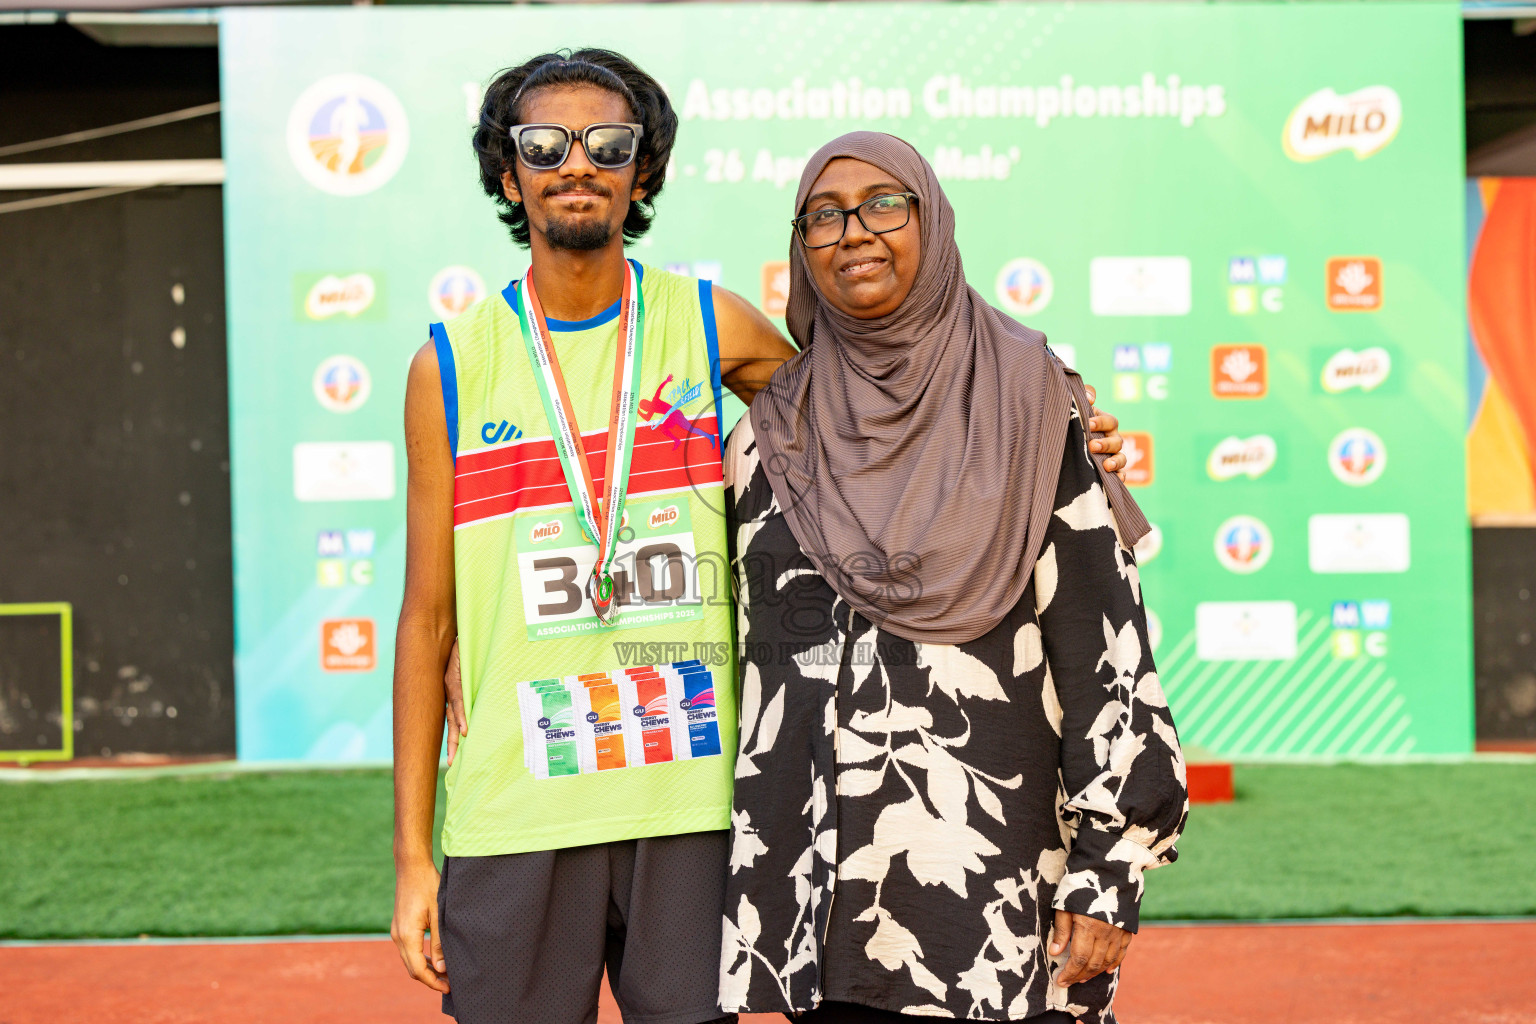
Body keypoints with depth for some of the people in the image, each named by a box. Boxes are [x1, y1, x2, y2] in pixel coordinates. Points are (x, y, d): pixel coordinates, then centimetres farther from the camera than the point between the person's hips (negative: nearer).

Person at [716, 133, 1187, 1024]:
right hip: (824, 889, 3)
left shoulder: (1029, 405, 0)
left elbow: (1109, 648, -4)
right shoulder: (771, 438, 9)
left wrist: (1107, 876, -9)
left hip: (999, 878, -3)